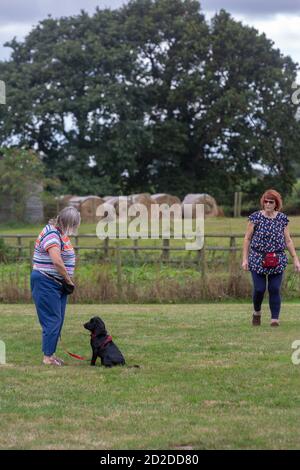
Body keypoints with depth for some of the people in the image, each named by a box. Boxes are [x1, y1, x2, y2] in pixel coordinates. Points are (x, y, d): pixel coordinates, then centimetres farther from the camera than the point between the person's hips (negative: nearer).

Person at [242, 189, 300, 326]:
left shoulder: (282, 219, 5)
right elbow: (247, 239, 2)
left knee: (274, 289, -3)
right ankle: (257, 312, 23)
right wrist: (245, 258, -3)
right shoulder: (256, 217, -1)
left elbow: (288, 240, 11)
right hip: (258, 260, -1)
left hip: (277, 261, 1)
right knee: (259, 289, -4)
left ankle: (275, 319, 0)